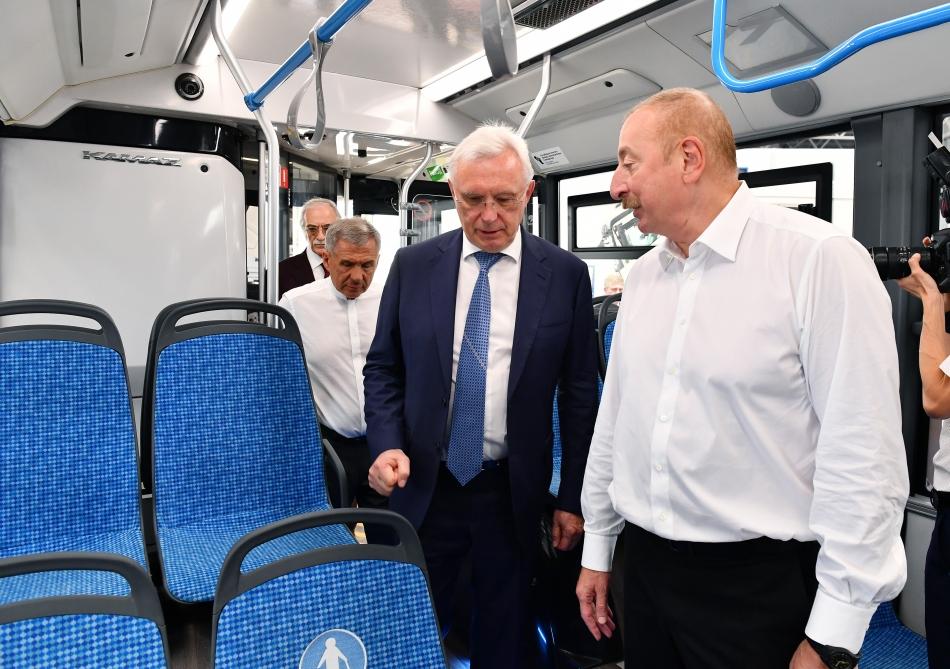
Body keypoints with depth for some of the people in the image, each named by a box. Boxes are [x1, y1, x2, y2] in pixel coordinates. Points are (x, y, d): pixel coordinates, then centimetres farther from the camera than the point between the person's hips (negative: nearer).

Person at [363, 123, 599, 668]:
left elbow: (579, 393, -1)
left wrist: (574, 498, 0)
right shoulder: (413, 265, 0)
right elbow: (383, 369, 6)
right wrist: (388, 444, -10)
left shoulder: (565, 274, -5)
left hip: (515, 491, -1)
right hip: (424, 484, 1)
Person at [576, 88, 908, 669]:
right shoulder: (642, 275, 5)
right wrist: (597, 546, 14)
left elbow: (864, 455, -16)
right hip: (645, 565, 6)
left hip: (759, 583, -5)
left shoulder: (821, 260, -15)